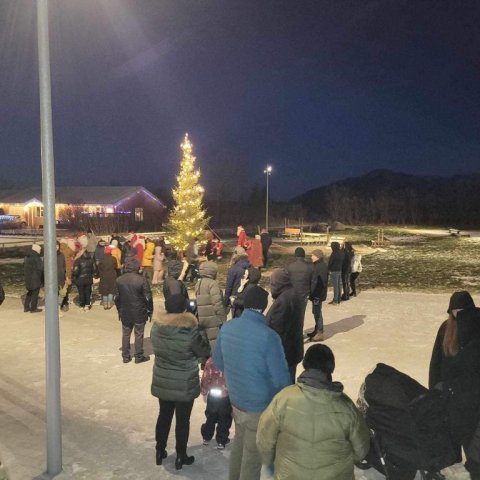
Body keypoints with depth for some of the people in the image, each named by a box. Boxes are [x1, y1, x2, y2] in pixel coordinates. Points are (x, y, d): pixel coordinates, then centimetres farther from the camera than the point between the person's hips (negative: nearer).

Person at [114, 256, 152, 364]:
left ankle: (126, 356, 22)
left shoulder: (119, 280, -4)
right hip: (139, 312, -3)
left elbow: (117, 297, 3)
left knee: (125, 334, 15)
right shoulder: (142, 280, -17)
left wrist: (119, 310, 16)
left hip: (125, 312, 3)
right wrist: (150, 310, 0)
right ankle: (139, 357, 16)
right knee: (139, 334, 8)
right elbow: (148, 297, -13)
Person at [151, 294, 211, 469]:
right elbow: (204, 351, -12)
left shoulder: (156, 326, -10)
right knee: (182, 420, 12)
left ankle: (160, 451, 36)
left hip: (162, 382, 4)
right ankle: (181, 457, 25)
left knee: (164, 416, 21)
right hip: (184, 385, -4)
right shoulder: (189, 330, -26)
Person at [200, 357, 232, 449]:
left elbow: (205, 378, -5)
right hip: (226, 397, -2)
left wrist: (204, 393, 9)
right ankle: (221, 441, 23)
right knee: (224, 420, 16)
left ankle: (206, 437, 35)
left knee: (210, 417, 24)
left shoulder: (210, 361, -12)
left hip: (212, 395, 2)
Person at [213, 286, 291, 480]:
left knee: (239, 443, 28)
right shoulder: (268, 336, -28)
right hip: (260, 406, -6)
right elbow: (281, 378, -21)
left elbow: (218, 362, 6)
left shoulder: (227, 327, -9)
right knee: (253, 455, 14)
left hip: (235, 398, 6)